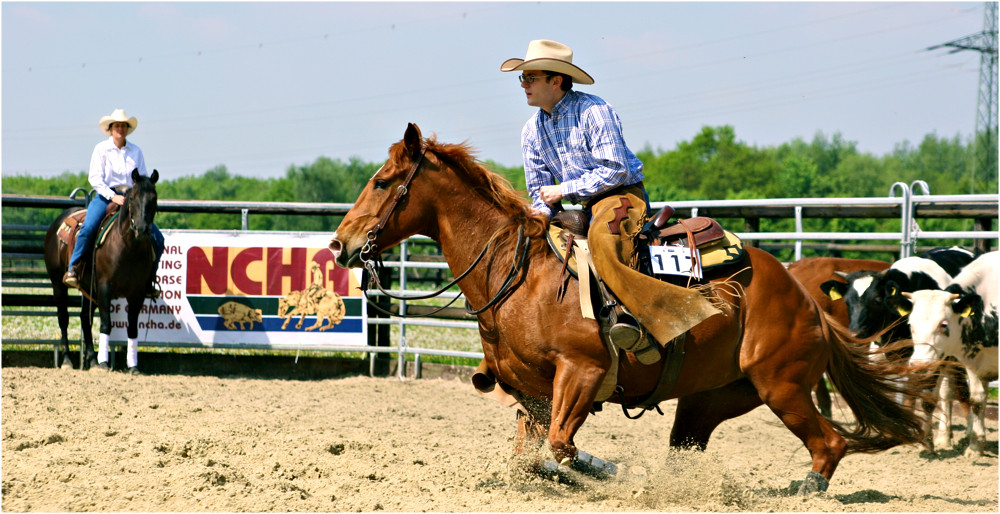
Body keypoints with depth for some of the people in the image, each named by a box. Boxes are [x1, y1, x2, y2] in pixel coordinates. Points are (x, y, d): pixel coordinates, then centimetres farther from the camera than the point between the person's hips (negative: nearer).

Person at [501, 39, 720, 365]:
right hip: (584, 208, 8)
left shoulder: (593, 110, -12)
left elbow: (616, 170, -17)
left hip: (624, 195, -8)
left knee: (602, 238, -39)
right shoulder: (532, 132, 10)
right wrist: (541, 215, -8)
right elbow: (539, 192, 16)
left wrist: (563, 190, -17)